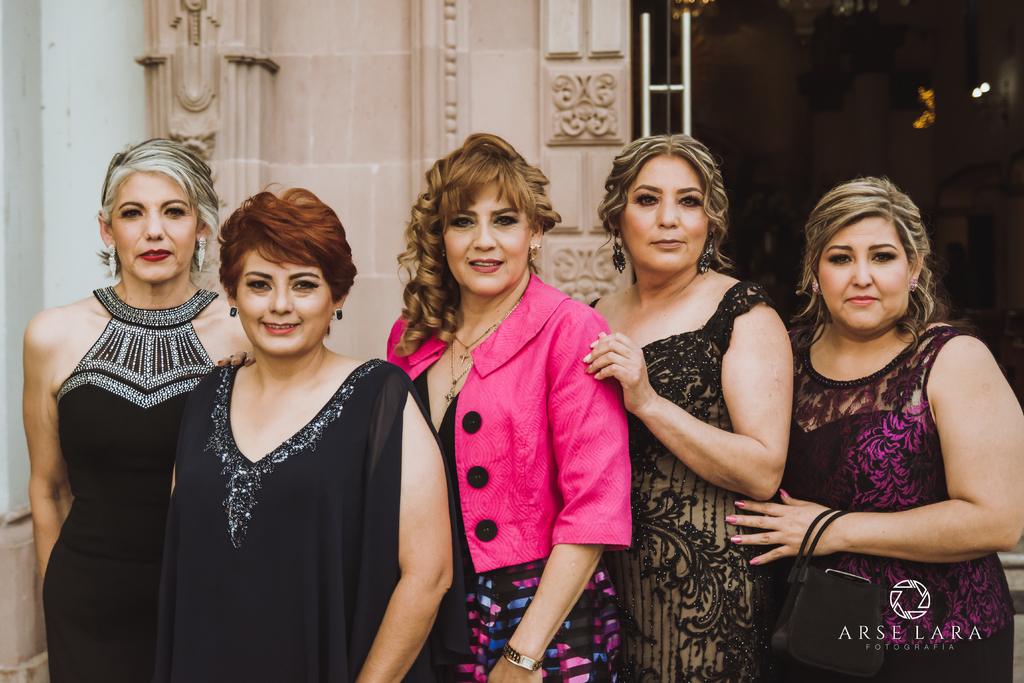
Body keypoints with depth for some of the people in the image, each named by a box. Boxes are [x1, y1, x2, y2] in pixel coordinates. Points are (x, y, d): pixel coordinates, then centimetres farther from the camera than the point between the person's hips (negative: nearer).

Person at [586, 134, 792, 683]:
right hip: (609, 576, 5)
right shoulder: (600, 317, 8)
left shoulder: (743, 313, -7)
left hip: (708, 585, -4)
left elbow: (764, 473, -17)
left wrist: (649, 402, -23)